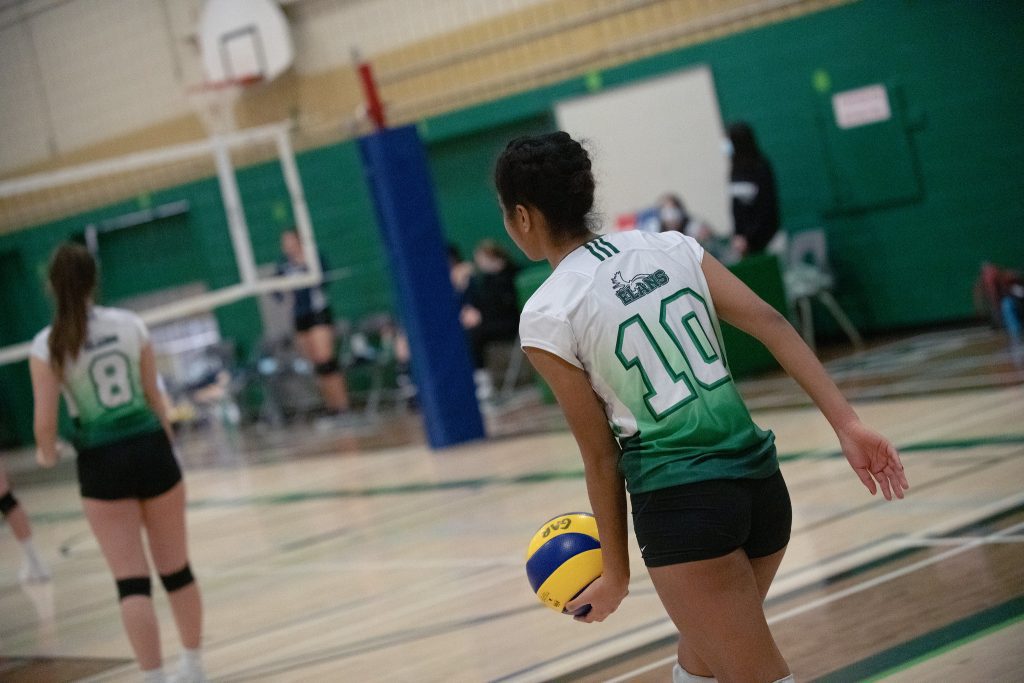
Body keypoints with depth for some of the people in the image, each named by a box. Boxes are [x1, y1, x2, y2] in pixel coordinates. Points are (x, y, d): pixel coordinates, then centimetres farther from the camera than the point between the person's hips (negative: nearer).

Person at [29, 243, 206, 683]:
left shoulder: (47, 346, -8)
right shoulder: (130, 324, 0)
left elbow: (45, 421, -8)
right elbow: (154, 396, 6)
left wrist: (47, 454, 14)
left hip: (102, 463, -2)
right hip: (150, 447, 3)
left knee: (131, 580, 1)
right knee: (176, 568, 16)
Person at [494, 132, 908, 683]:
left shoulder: (546, 317, -6)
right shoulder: (668, 247, 9)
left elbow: (601, 456, -3)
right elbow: (771, 324, 0)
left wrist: (616, 574, 7)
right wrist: (847, 425, -2)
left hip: (679, 505, -6)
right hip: (760, 477, 7)